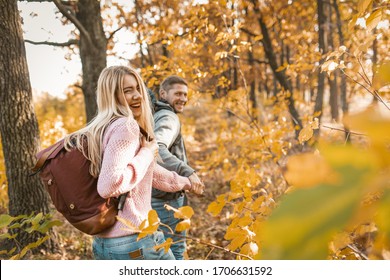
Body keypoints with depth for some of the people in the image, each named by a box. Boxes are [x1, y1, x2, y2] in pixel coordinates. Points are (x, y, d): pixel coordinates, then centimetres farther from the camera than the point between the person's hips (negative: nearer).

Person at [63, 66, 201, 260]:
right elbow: (108, 186, -30)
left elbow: (150, 171, 26)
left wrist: (184, 182, 38)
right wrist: (146, 154, -17)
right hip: (135, 240, -9)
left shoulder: (104, 128, 14)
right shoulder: (126, 126, -16)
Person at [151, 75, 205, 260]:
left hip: (159, 196, 10)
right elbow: (155, 148, -35)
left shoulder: (156, 116, 14)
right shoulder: (168, 118, -16)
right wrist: (187, 172, -45)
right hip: (168, 197, -10)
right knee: (175, 251, -1)